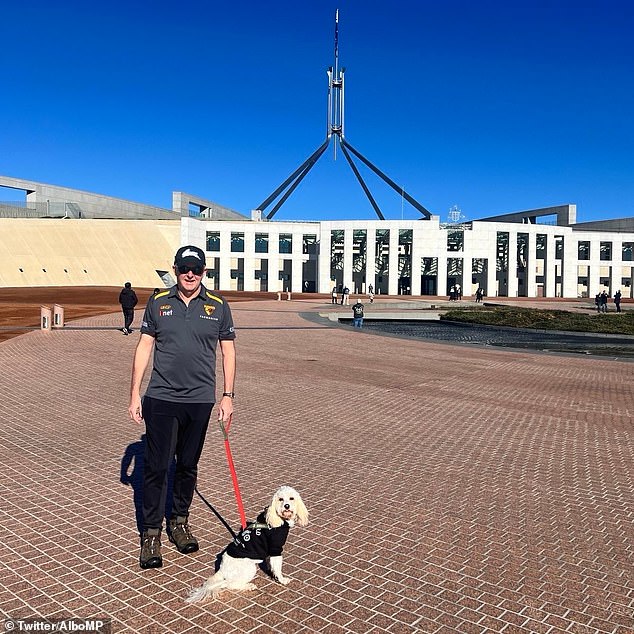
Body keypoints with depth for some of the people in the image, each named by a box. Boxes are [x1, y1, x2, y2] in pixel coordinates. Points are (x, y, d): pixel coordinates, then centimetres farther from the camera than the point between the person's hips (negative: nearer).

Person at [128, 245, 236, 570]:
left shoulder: (218, 306, 2)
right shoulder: (158, 302, 2)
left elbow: (228, 351, 6)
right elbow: (144, 347, 6)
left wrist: (228, 395, 1)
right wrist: (135, 393, 3)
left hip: (200, 400, 1)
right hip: (160, 398, -1)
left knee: (188, 465, 13)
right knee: (156, 467, 1)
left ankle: (179, 521, 31)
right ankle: (151, 532, 15)